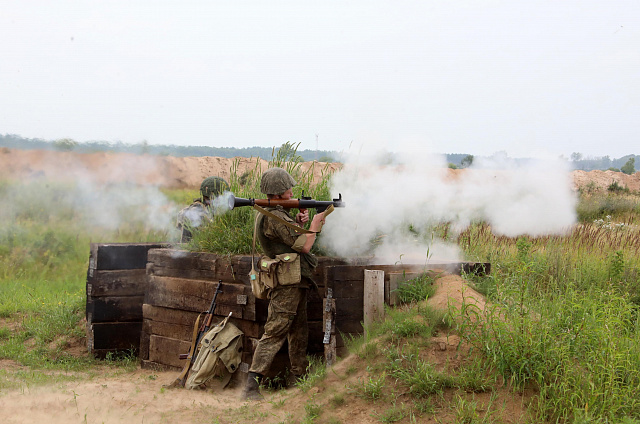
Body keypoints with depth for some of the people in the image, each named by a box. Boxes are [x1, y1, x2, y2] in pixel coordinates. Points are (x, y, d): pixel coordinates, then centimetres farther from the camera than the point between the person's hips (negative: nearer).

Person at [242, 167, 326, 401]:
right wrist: (314, 227, -2)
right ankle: (251, 386, -16)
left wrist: (297, 223, 8)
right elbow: (304, 245, -19)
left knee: (299, 332, 18)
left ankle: (300, 379, 28)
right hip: (287, 283, -11)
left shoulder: (276, 213, 14)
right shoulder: (274, 218, -19)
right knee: (275, 333, -13)